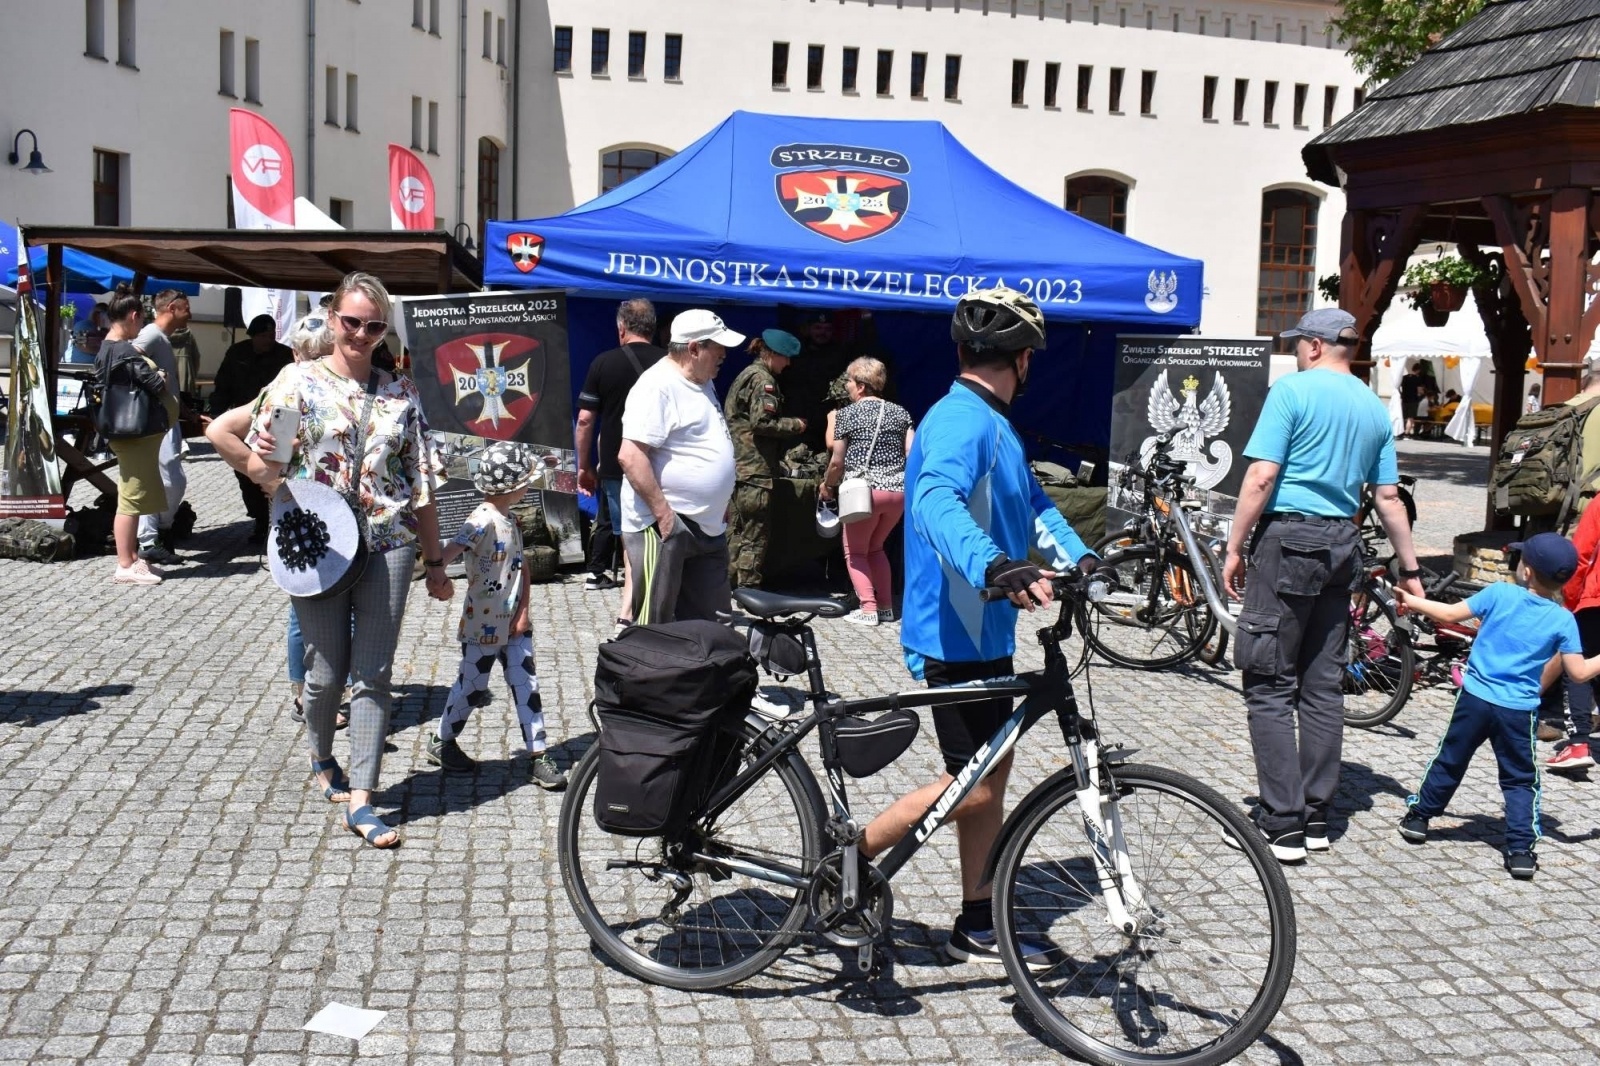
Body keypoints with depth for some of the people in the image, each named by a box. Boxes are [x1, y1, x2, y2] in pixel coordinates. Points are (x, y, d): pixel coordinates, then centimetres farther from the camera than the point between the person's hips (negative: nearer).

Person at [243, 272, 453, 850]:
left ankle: (360, 801, 3)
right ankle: (322, 760, 36)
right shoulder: (298, 381, 1)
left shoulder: (400, 394, 8)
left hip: (388, 547, 2)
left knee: (373, 675, -1)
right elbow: (260, 471, -2)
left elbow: (421, 486, 10)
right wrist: (269, 465, -26)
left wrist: (434, 561, 11)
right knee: (326, 671, 6)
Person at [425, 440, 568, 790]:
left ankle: (538, 756, 8)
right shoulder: (482, 521, -18)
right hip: (482, 625, -7)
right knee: (472, 687, 7)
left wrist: (523, 611, 1)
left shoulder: (510, 521, 9)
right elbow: (452, 550, -33)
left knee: (526, 687, 4)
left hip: (512, 624, 7)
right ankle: (441, 743, 28)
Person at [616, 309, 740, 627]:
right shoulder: (657, 386, -16)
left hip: (708, 526, 9)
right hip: (665, 525, -9)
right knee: (655, 626, -1)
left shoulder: (702, 383, 15)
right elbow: (630, 456, -24)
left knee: (712, 622, 14)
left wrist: (720, 505, 21)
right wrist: (662, 511, -24)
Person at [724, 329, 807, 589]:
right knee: (756, 533, -4)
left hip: (738, 465, 10)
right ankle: (748, 587, -1)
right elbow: (762, 422, -20)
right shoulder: (763, 380, -11)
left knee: (736, 529, 14)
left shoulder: (746, 375, 19)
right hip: (755, 468, -10)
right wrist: (794, 425, -7)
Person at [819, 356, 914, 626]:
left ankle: (868, 609, -1)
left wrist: (827, 486, 16)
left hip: (865, 491, -5)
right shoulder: (900, 412, 10)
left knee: (855, 551, 10)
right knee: (875, 548, 22)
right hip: (899, 492, 5)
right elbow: (913, 454, 3)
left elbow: (837, 462, -1)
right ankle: (886, 606, 18)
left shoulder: (847, 414, -2)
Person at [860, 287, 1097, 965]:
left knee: (991, 776, 15)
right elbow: (935, 501, -37)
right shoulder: (963, 421, -19)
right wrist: (995, 566, -54)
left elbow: (1033, 504, 15)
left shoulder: (994, 425, 15)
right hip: (956, 638, -11)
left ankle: (976, 928, 25)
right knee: (975, 787, -6)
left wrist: (1079, 558, -2)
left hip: (984, 634, 11)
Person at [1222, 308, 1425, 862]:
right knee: (1323, 686, 12)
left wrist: (1235, 548, -8)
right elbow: (1389, 498, 12)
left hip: (1289, 538, -7)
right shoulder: (1376, 408, 12)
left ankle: (1281, 824, -4)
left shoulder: (1292, 390, -7)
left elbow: (1261, 476, -14)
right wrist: (1409, 570, 19)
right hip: (1341, 545, 7)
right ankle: (1317, 818, 18)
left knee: (1270, 686, -3)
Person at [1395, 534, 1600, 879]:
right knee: (1520, 779, 10)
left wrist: (1412, 602, 13)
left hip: (1475, 698, 1)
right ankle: (1521, 850, 5)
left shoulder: (1499, 593, -6)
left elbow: (1451, 614, 0)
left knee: (1449, 760, 16)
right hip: (1519, 710, 0)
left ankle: (1418, 816, 27)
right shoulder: (1563, 620, -4)